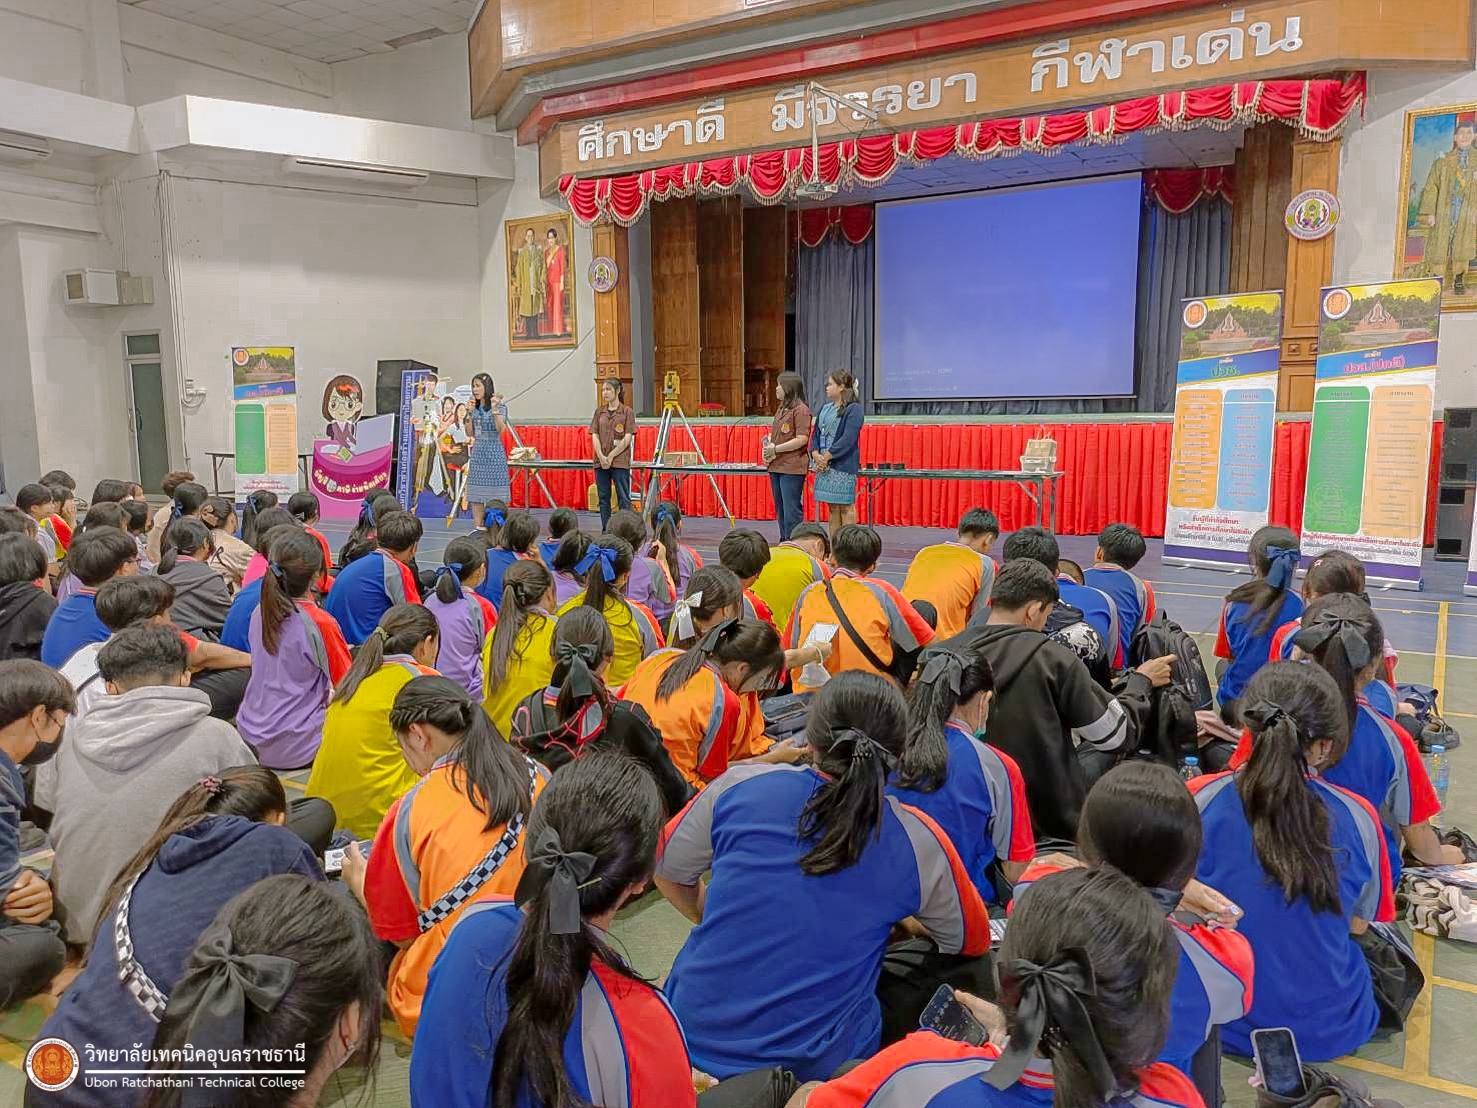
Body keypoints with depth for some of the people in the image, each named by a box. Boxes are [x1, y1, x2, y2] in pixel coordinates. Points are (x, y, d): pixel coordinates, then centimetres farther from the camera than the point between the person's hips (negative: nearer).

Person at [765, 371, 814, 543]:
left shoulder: (800, 410, -10)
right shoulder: (781, 409, 17)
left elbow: (801, 439, -17)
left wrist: (776, 449, -15)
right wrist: (768, 444, 3)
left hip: (792, 467, -9)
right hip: (776, 466, 9)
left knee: (792, 509, -7)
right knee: (780, 508, 15)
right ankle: (784, 541, 23)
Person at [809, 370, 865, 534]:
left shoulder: (853, 409, -6)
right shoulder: (825, 410, 16)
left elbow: (848, 439, -15)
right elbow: (816, 434, 14)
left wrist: (826, 456, -15)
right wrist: (816, 454, -5)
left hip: (844, 465, -7)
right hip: (824, 466, 7)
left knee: (846, 506, -4)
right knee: (832, 507, 9)